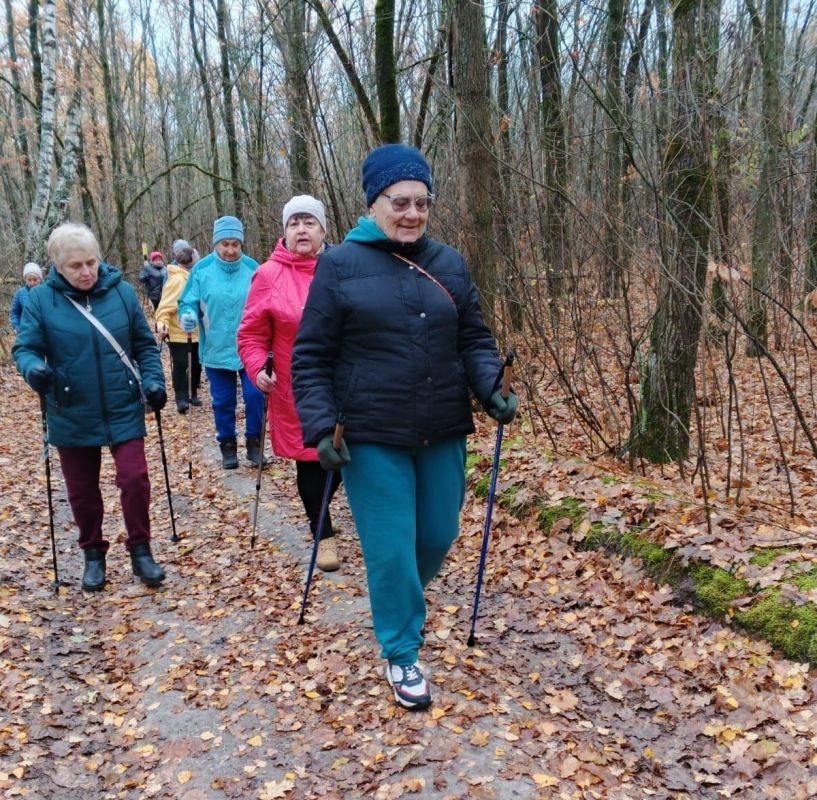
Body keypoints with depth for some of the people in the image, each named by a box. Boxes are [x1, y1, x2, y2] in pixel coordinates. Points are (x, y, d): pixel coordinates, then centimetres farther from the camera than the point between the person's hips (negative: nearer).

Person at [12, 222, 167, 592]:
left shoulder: (122, 292, -4)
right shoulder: (40, 299, -7)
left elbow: (144, 345, 4)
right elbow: (25, 348, -5)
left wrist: (153, 380, -10)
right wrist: (34, 369, -27)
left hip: (123, 411, 0)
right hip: (73, 416, 0)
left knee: (134, 478, -3)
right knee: (82, 491, 12)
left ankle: (140, 550, 17)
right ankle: (93, 554, 32)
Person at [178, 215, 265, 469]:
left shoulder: (252, 268, -4)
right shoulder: (202, 269, -6)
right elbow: (188, 303, -1)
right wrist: (187, 316, -22)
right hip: (216, 350, 0)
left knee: (254, 396, -2)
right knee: (223, 402, 11)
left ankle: (254, 443, 17)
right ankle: (228, 446, 27)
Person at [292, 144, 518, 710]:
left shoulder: (449, 265, 7)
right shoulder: (340, 265, -4)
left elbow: (474, 339, 10)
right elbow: (312, 358, -4)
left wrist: (492, 386, -10)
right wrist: (320, 426, -13)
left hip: (443, 434, 4)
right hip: (373, 438, -4)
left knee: (439, 535, 15)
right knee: (391, 548, 2)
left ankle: (407, 596, 48)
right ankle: (402, 653, 22)